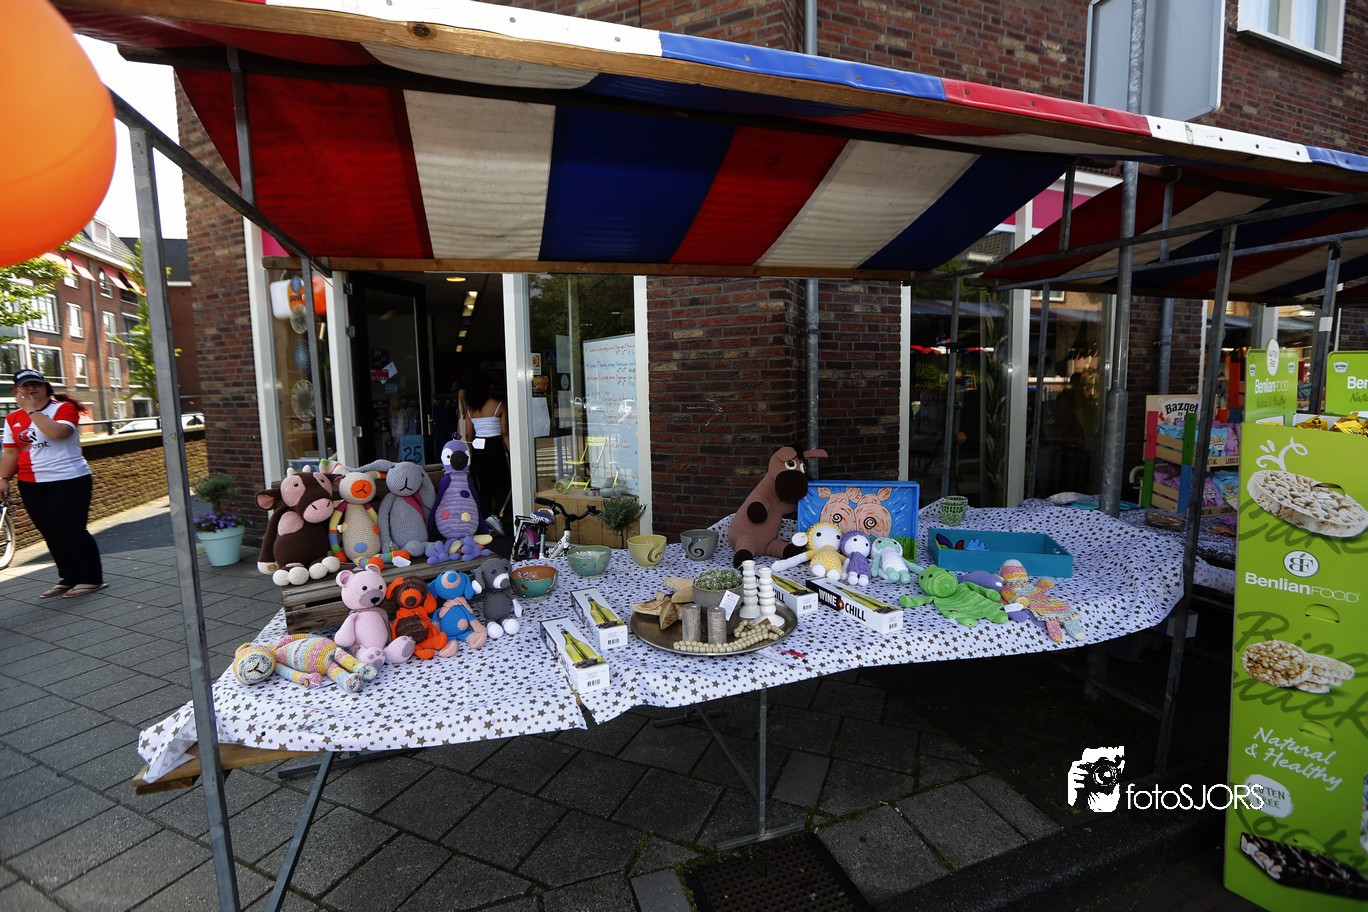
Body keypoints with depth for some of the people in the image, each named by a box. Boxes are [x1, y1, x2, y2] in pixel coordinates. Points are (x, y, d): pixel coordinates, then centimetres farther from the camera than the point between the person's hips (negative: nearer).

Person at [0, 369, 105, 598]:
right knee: (51, 535, 10)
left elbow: (57, 432, -25)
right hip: (31, 485, 6)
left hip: (68, 481, -6)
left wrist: (32, 410, -16)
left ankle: (91, 579, 4)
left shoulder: (64, 408, -6)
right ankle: (68, 578, 20)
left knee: (71, 532, -5)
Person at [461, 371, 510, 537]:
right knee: (505, 482, 11)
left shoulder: (470, 408, 6)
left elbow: (468, 434, 8)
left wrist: (471, 454, 17)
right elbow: (504, 433, -9)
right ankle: (495, 515, -8)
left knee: (484, 487, 10)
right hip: (494, 447, -4)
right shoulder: (499, 406, -6)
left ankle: (486, 524, 11)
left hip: (477, 449, 4)